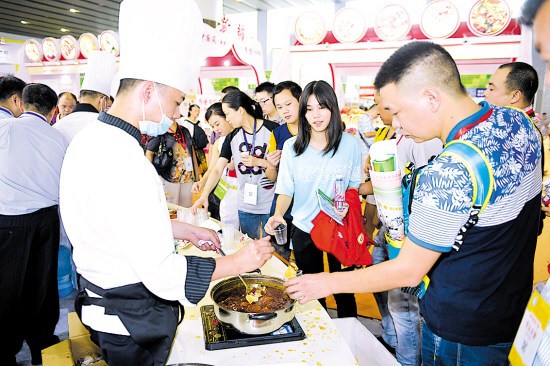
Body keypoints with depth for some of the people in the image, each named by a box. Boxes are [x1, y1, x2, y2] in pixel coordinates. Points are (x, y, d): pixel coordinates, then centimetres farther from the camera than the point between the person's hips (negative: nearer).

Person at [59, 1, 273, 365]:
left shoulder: (92, 139, 2)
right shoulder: (123, 162, -31)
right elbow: (162, 274, -30)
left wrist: (185, 230, 9)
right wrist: (238, 263, -19)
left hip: (101, 297, 9)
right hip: (133, 323, -9)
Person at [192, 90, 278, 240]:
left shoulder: (272, 129, -7)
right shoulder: (232, 137, 6)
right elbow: (217, 170, 2)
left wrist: (258, 162, -19)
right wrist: (204, 195, -10)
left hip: (270, 205, -4)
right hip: (245, 206, 4)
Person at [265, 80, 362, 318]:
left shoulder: (350, 144, -6)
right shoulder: (291, 147, -4)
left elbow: (355, 185, 3)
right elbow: (286, 190, -2)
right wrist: (278, 214, -20)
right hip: (304, 229, 2)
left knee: (343, 290, 9)